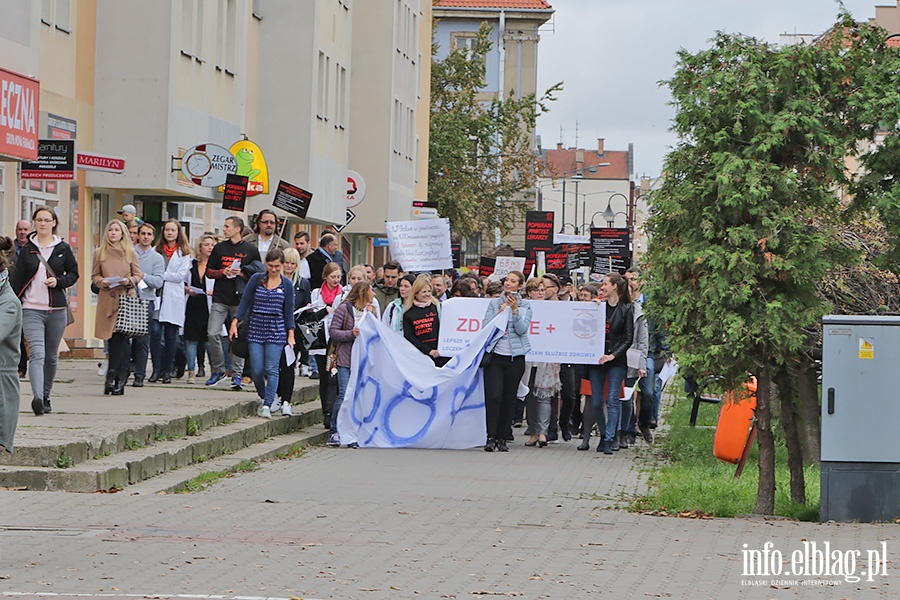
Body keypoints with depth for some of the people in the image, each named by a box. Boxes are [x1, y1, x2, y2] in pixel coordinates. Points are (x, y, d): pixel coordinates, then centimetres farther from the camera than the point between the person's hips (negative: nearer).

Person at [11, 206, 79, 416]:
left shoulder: (63, 249, 5)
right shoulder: (27, 250, 5)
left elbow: (73, 273, 12)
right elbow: (17, 281, 6)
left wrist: (59, 282, -8)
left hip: (56, 310, 2)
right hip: (31, 310, -2)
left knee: (51, 356, 10)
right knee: (37, 353, -18)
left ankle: (46, 396, 27)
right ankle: (37, 397, -31)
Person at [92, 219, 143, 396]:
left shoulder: (130, 252, 7)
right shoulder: (100, 253, 9)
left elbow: (138, 275, 10)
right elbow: (94, 275, 14)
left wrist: (129, 281, -10)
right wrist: (103, 282, -7)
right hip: (107, 300, 1)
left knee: (122, 337, -9)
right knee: (113, 338, -2)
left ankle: (114, 375, -7)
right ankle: (118, 378, 2)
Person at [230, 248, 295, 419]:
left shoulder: (286, 284, 4)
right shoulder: (256, 280, 4)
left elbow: (289, 311, 7)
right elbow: (245, 302, 6)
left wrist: (291, 335, 3)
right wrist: (234, 323, -2)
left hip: (276, 332, -1)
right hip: (255, 330, 1)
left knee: (271, 370, -10)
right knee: (257, 370, -2)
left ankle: (267, 405, -9)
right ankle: (263, 397, 23)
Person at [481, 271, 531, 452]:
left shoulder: (525, 306, 7)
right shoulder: (494, 303, 9)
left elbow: (522, 329, -6)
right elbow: (486, 327, 0)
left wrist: (515, 310, -16)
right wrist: (500, 312, -10)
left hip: (515, 357, 0)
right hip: (495, 355, 0)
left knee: (508, 398, 2)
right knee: (493, 396, -12)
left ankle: (503, 438, 9)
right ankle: (491, 436, -10)